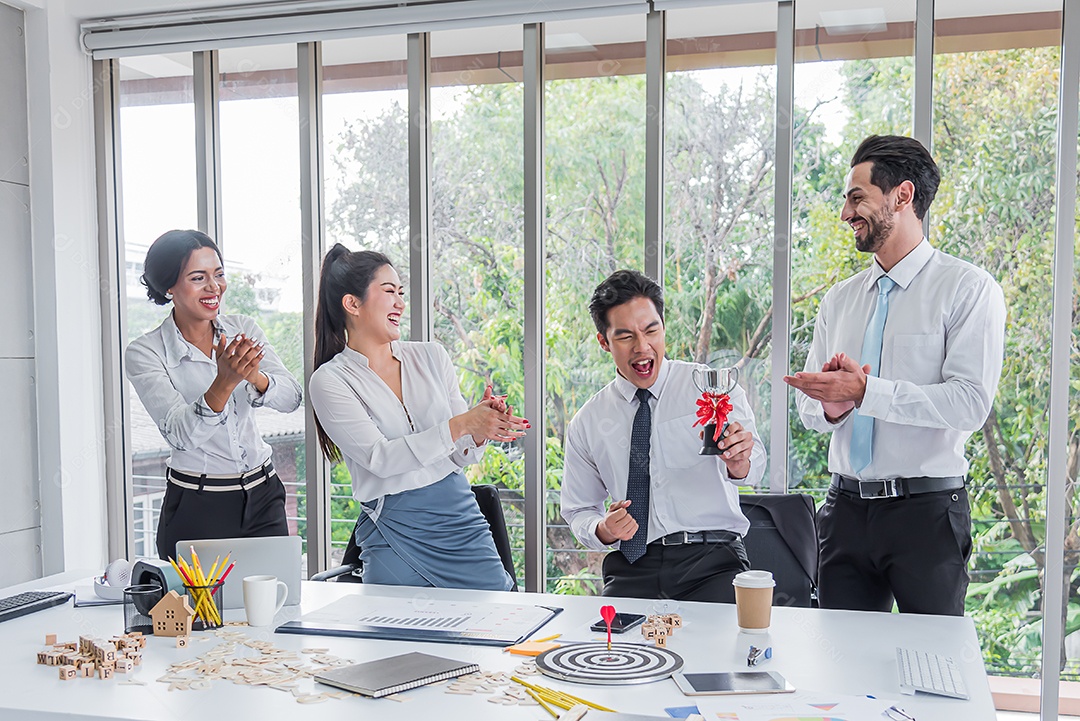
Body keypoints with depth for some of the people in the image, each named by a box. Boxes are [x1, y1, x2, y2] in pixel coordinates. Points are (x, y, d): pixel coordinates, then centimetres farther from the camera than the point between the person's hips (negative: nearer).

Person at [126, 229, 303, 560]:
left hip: (263, 498, 3)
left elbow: (291, 398, -9)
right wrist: (224, 383, -36)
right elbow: (180, 434, -20)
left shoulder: (244, 329, 3)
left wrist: (253, 376, -29)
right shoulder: (144, 353, -8)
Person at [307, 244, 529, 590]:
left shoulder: (431, 357, 6)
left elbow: (461, 455, 7)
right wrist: (460, 425, -25)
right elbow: (380, 458, -18)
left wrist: (480, 432, -16)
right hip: (393, 532, -3)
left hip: (459, 518, 4)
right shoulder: (329, 381, -6)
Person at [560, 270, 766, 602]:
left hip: (712, 562, -1)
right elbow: (578, 510, 18)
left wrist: (739, 461, -36)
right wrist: (603, 531, -4)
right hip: (631, 569, 2)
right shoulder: (586, 424, 11)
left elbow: (752, 468, -12)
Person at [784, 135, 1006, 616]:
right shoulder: (839, 300, 13)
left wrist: (865, 391, -22)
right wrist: (831, 407, -11)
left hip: (927, 511, -4)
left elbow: (970, 402, -15)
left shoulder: (969, 289, -4)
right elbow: (810, 406, 12)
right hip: (846, 510, 5)